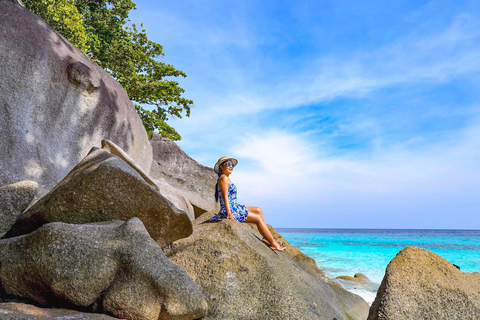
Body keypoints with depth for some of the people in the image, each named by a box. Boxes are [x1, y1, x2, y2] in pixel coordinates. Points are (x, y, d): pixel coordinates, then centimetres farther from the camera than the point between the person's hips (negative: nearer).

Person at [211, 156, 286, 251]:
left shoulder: (227, 179, 18)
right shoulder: (224, 178, -13)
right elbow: (225, 197, -21)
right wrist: (229, 213, -26)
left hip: (235, 207, 11)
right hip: (231, 210, -11)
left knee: (258, 210, 14)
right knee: (258, 218, -6)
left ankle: (266, 238, 9)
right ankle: (273, 244, 2)